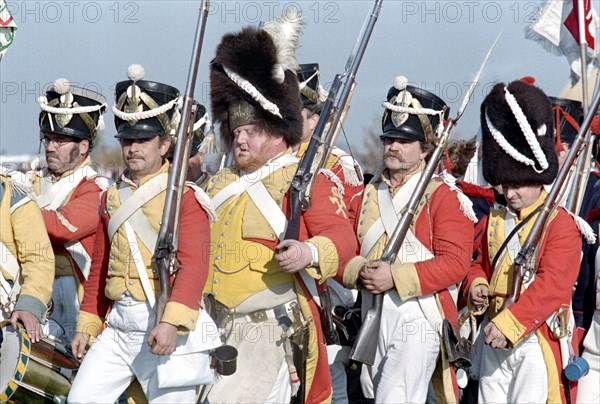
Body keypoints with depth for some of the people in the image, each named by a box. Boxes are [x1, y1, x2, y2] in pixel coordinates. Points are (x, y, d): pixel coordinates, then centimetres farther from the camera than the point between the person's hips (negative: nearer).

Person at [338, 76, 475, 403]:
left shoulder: (441, 196, -3)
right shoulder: (367, 196, 14)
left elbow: (455, 262, -13)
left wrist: (395, 277, -20)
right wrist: (360, 272, -11)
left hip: (418, 318, -6)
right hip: (373, 319, 7)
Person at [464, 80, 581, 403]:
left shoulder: (561, 225, -7)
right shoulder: (495, 220, 15)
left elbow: (552, 286, -18)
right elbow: (481, 264, 26)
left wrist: (509, 324, -25)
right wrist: (476, 286, 1)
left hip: (535, 343, -7)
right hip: (493, 340, 7)